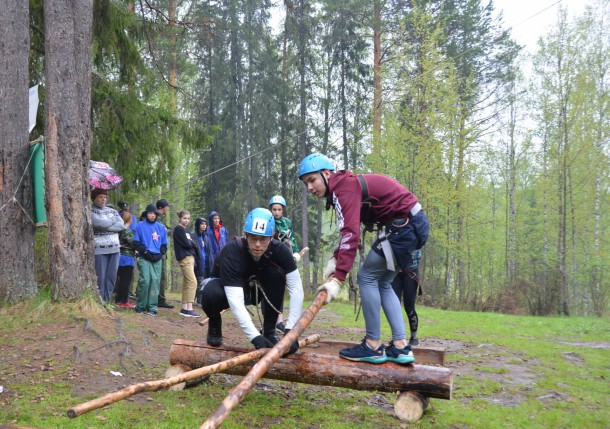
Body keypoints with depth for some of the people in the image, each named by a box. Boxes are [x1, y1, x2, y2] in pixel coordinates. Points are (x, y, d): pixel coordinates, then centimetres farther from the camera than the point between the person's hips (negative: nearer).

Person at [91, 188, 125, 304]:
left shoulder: (112, 211, 17)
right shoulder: (91, 211, 1)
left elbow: (121, 225, 3)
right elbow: (99, 223, -17)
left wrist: (106, 226, -8)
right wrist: (113, 222, -1)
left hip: (114, 248, 5)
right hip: (99, 249, -5)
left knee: (112, 277, 5)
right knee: (100, 277, -5)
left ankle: (107, 301, 14)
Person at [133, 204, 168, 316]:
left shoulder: (161, 227, 14)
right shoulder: (141, 225, 6)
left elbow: (164, 244, 17)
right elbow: (136, 242, 4)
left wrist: (160, 254, 1)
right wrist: (145, 252, -7)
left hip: (157, 259, 3)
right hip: (144, 258, -3)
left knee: (155, 281, -2)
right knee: (145, 281, -11)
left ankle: (152, 307, 3)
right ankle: (141, 306, 2)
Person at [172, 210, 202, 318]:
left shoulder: (186, 230, 22)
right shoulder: (178, 229, -5)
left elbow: (194, 244, 16)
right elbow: (186, 243, -13)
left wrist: (191, 242, -2)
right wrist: (192, 242, 4)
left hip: (190, 257, 9)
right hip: (184, 258, -9)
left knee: (187, 283, 9)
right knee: (192, 282, -15)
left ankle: (184, 308, 12)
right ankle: (189, 309, -17)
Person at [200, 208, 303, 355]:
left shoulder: (279, 250, -27)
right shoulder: (232, 252, -36)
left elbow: (296, 289, -27)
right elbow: (235, 300, -41)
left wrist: (290, 330, -35)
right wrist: (255, 337, -48)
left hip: (254, 288, 3)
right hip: (227, 288, -3)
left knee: (276, 272, -27)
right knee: (211, 294, -37)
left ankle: (269, 331, -12)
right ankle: (215, 325, -1)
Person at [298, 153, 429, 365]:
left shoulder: (344, 187, -17)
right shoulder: (347, 184, 13)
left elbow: (351, 234, -29)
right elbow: (350, 230, 15)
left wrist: (337, 278, -33)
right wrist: (335, 259, 1)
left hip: (405, 224, -10)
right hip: (412, 222, 10)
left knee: (367, 277, -4)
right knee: (382, 283, 13)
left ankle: (373, 346, 2)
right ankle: (401, 347, 12)